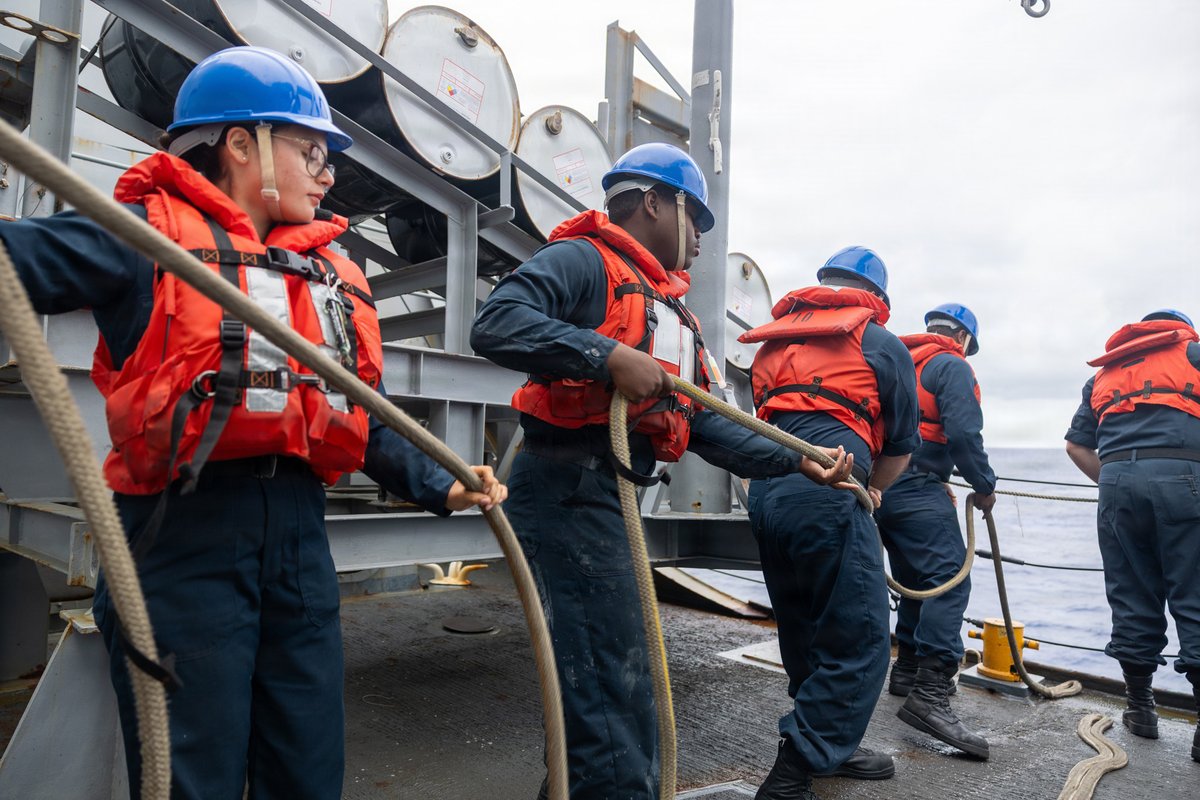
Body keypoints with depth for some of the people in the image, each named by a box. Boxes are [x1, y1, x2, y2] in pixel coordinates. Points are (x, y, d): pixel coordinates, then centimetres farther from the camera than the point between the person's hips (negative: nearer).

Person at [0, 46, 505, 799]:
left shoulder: (335, 271, 13)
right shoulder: (146, 235, -3)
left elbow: (363, 420, 17)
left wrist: (439, 486, 10)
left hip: (299, 532, 6)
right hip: (183, 532, -5)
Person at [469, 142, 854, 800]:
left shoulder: (667, 308, 23)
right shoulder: (583, 261, -4)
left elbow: (702, 423, 19)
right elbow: (495, 324, -21)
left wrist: (797, 461, 11)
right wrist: (610, 356, -25)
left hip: (609, 496, 10)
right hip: (566, 489, -10)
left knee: (616, 680, 17)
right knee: (611, 685, -6)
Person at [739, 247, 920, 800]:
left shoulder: (775, 339, 25)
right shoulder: (882, 344, 10)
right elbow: (901, 445, 15)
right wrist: (870, 488, 35)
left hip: (763, 491, 7)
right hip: (827, 490, -7)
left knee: (805, 634, 19)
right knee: (859, 643, 1)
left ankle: (831, 748, 32)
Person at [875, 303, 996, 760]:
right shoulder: (952, 365, 0)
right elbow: (963, 434, -14)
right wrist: (984, 487, 1)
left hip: (879, 485, 9)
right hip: (918, 487, -9)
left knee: (915, 581, 19)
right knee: (949, 581, -13)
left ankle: (908, 670, 28)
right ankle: (930, 695, -22)